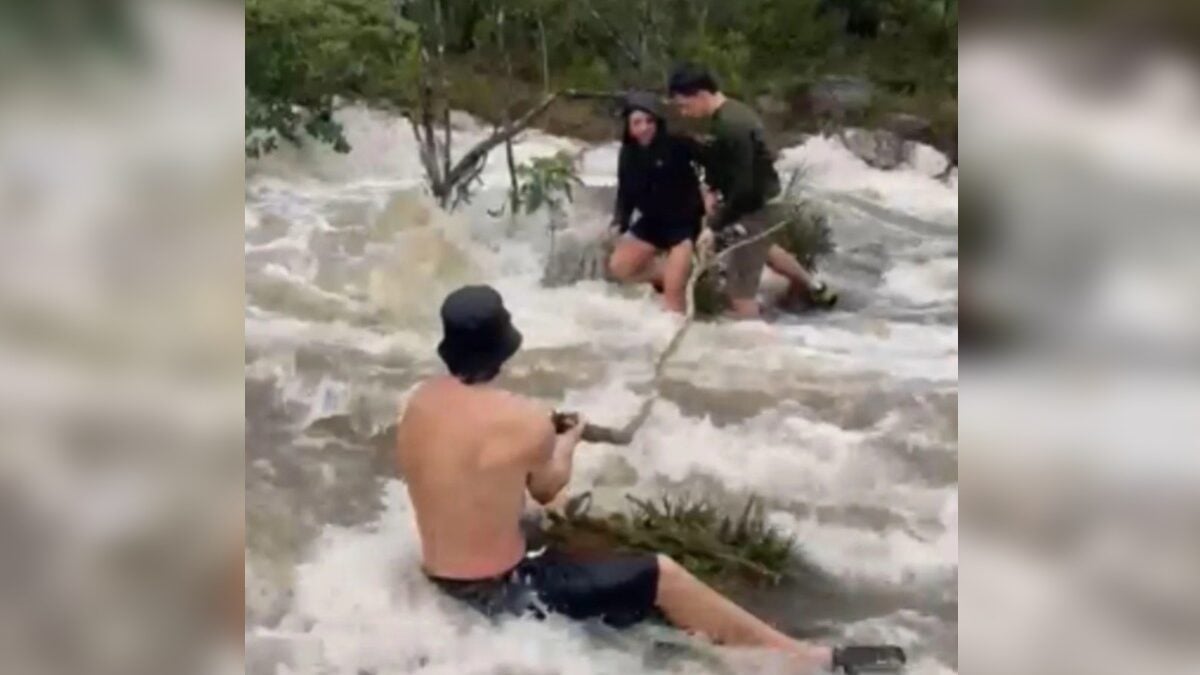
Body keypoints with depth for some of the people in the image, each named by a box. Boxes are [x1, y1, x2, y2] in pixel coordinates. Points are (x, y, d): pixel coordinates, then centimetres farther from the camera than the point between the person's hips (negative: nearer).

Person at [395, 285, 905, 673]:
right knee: (661, 575, -4)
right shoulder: (524, 420, -21)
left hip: (440, 588, 8)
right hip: (502, 595, -8)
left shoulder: (419, 403, -1)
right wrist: (566, 442, 20)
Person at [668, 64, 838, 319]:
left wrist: (715, 226, -25)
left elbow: (744, 187, -30)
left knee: (740, 289, -5)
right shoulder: (730, 112, 1)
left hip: (757, 208, -11)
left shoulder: (731, 126, -30)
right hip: (763, 201, 11)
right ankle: (814, 288, 56)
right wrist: (713, 190, 1)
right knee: (762, 248, 37)